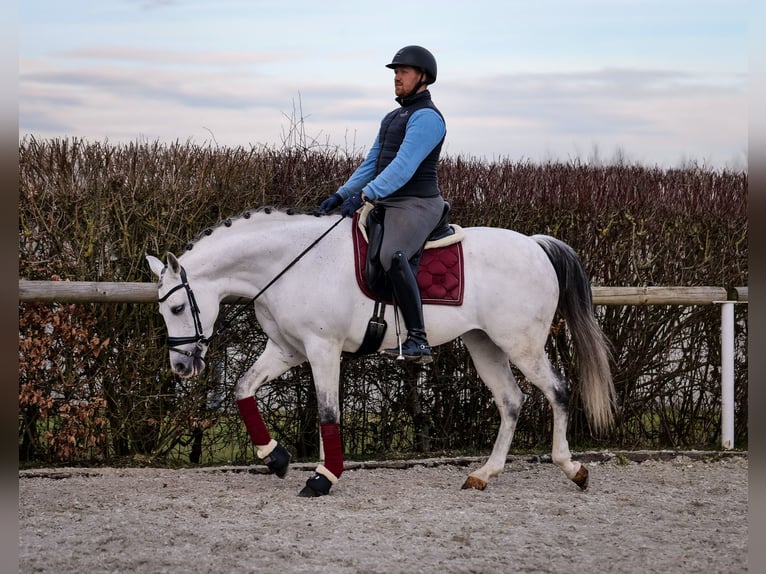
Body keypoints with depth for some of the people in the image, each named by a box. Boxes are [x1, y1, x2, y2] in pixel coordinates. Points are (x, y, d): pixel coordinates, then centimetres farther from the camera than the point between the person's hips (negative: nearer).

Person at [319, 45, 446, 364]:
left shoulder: (427, 117, -11)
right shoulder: (392, 117, 21)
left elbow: (404, 166, -22)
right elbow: (371, 163, 22)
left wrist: (365, 195, -29)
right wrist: (342, 195, 11)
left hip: (415, 205, -11)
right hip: (385, 204, 11)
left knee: (392, 255, -34)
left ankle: (418, 341, -35)